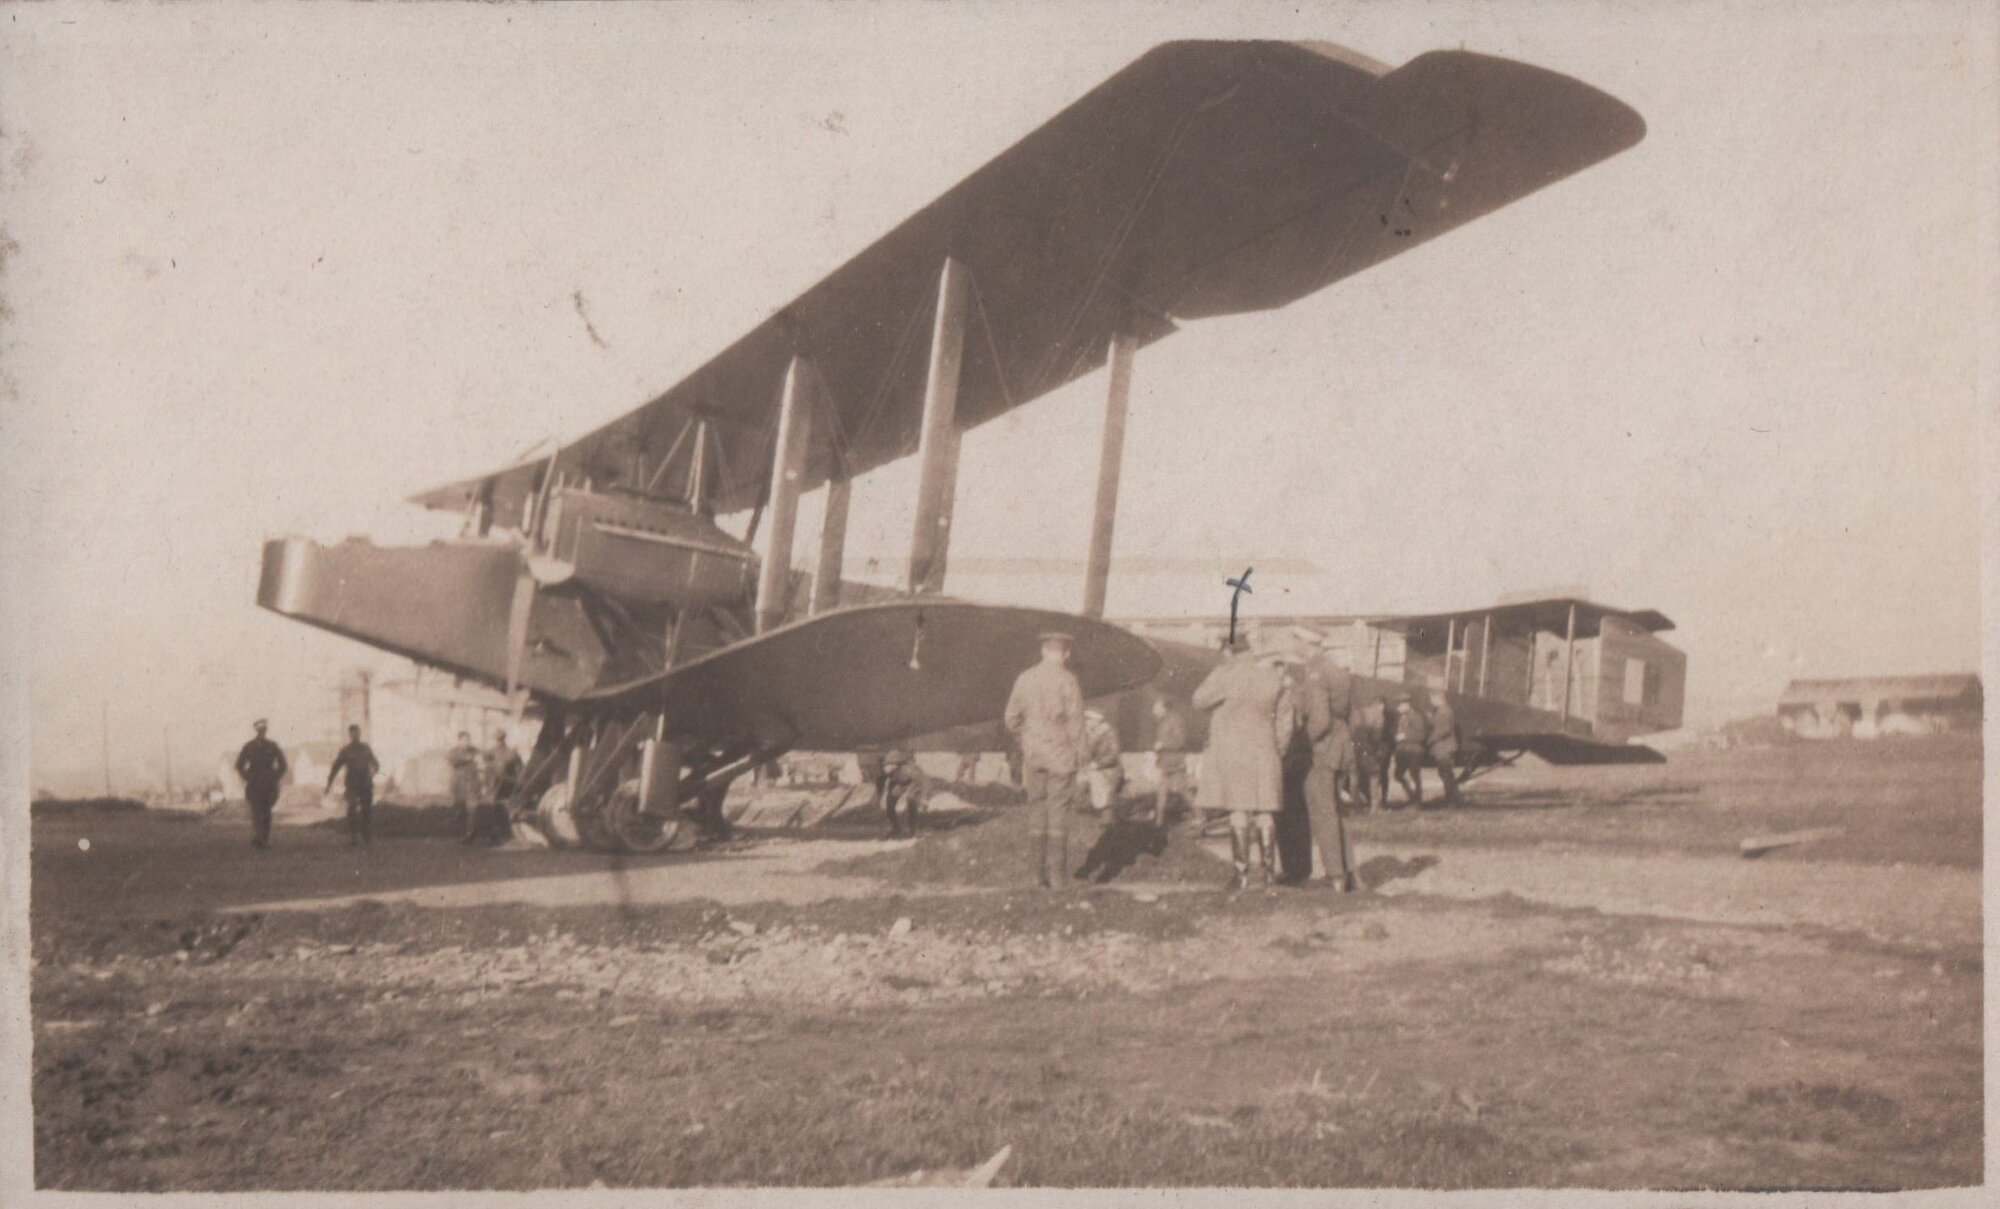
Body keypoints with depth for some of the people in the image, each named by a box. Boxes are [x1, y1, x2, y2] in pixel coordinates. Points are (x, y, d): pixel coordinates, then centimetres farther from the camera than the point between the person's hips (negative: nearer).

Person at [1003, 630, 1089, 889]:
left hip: (1032, 754, 4)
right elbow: (1076, 722, -11)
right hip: (1061, 754, -4)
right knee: (1059, 813, 2)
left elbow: (1011, 719, 8)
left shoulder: (1024, 679, 4)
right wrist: (1082, 757, -4)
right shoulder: (1067, 680, -11)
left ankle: (1041, 870, 15)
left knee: (1038, 810, 13)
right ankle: (1058, 876, 4)